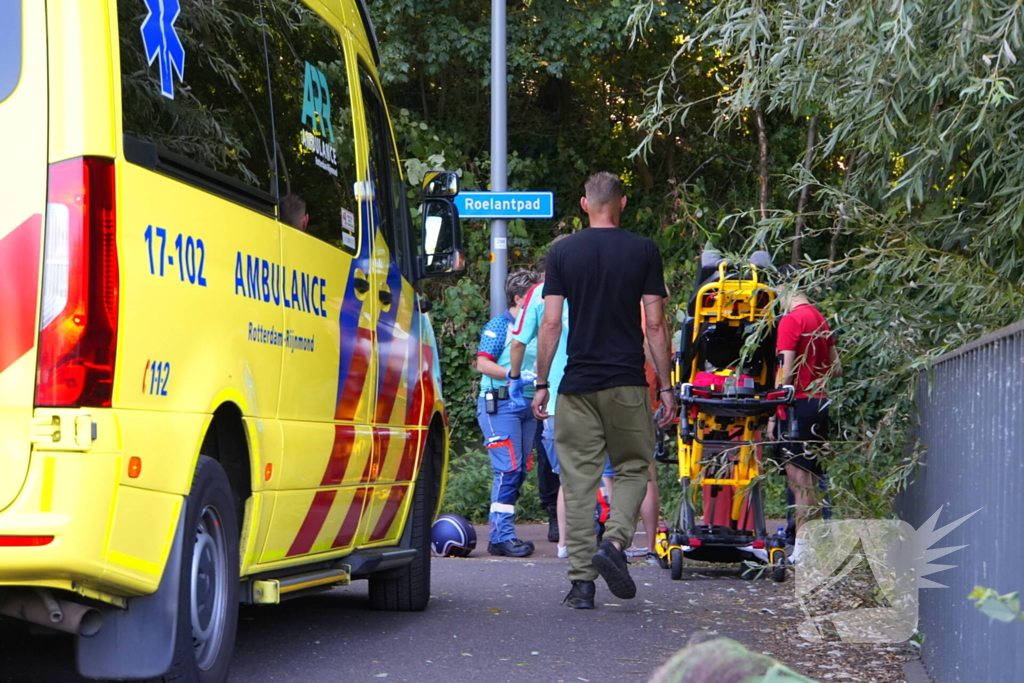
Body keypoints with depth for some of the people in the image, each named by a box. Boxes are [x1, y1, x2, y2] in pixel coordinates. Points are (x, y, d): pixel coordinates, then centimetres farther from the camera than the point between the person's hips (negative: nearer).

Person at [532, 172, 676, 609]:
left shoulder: (562, 253, 3)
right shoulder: (643, 252, 1)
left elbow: (550, 323, 0)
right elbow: (655, 324, -1)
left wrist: (541, 383, 6)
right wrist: (665, 386, 4)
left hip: (577, 384, 1)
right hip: (627, 383, -1)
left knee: (578, 479, 4)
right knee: (632, 467, 13)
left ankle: (582, 581, 2)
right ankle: (615, 542, -12)